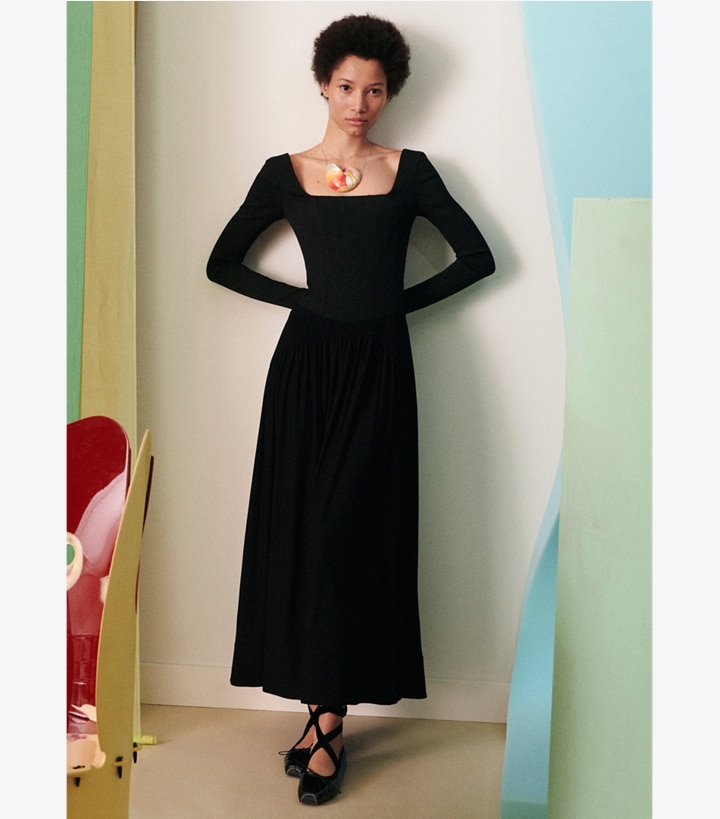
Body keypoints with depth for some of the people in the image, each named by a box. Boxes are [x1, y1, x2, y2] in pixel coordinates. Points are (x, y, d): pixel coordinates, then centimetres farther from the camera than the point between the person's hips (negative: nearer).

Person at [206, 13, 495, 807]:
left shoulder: (410, 171, 8)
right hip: (307, 362, 1)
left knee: (350, 533, -5)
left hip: (379, 366, -1)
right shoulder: (284, 173, 8)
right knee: (300, 529, 0)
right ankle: (324, 710, 13)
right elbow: (223, 262, 10)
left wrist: (401, 299, 1)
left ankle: (327, 721, 4)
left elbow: (477, 257, 7)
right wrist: (300, 296, 1)